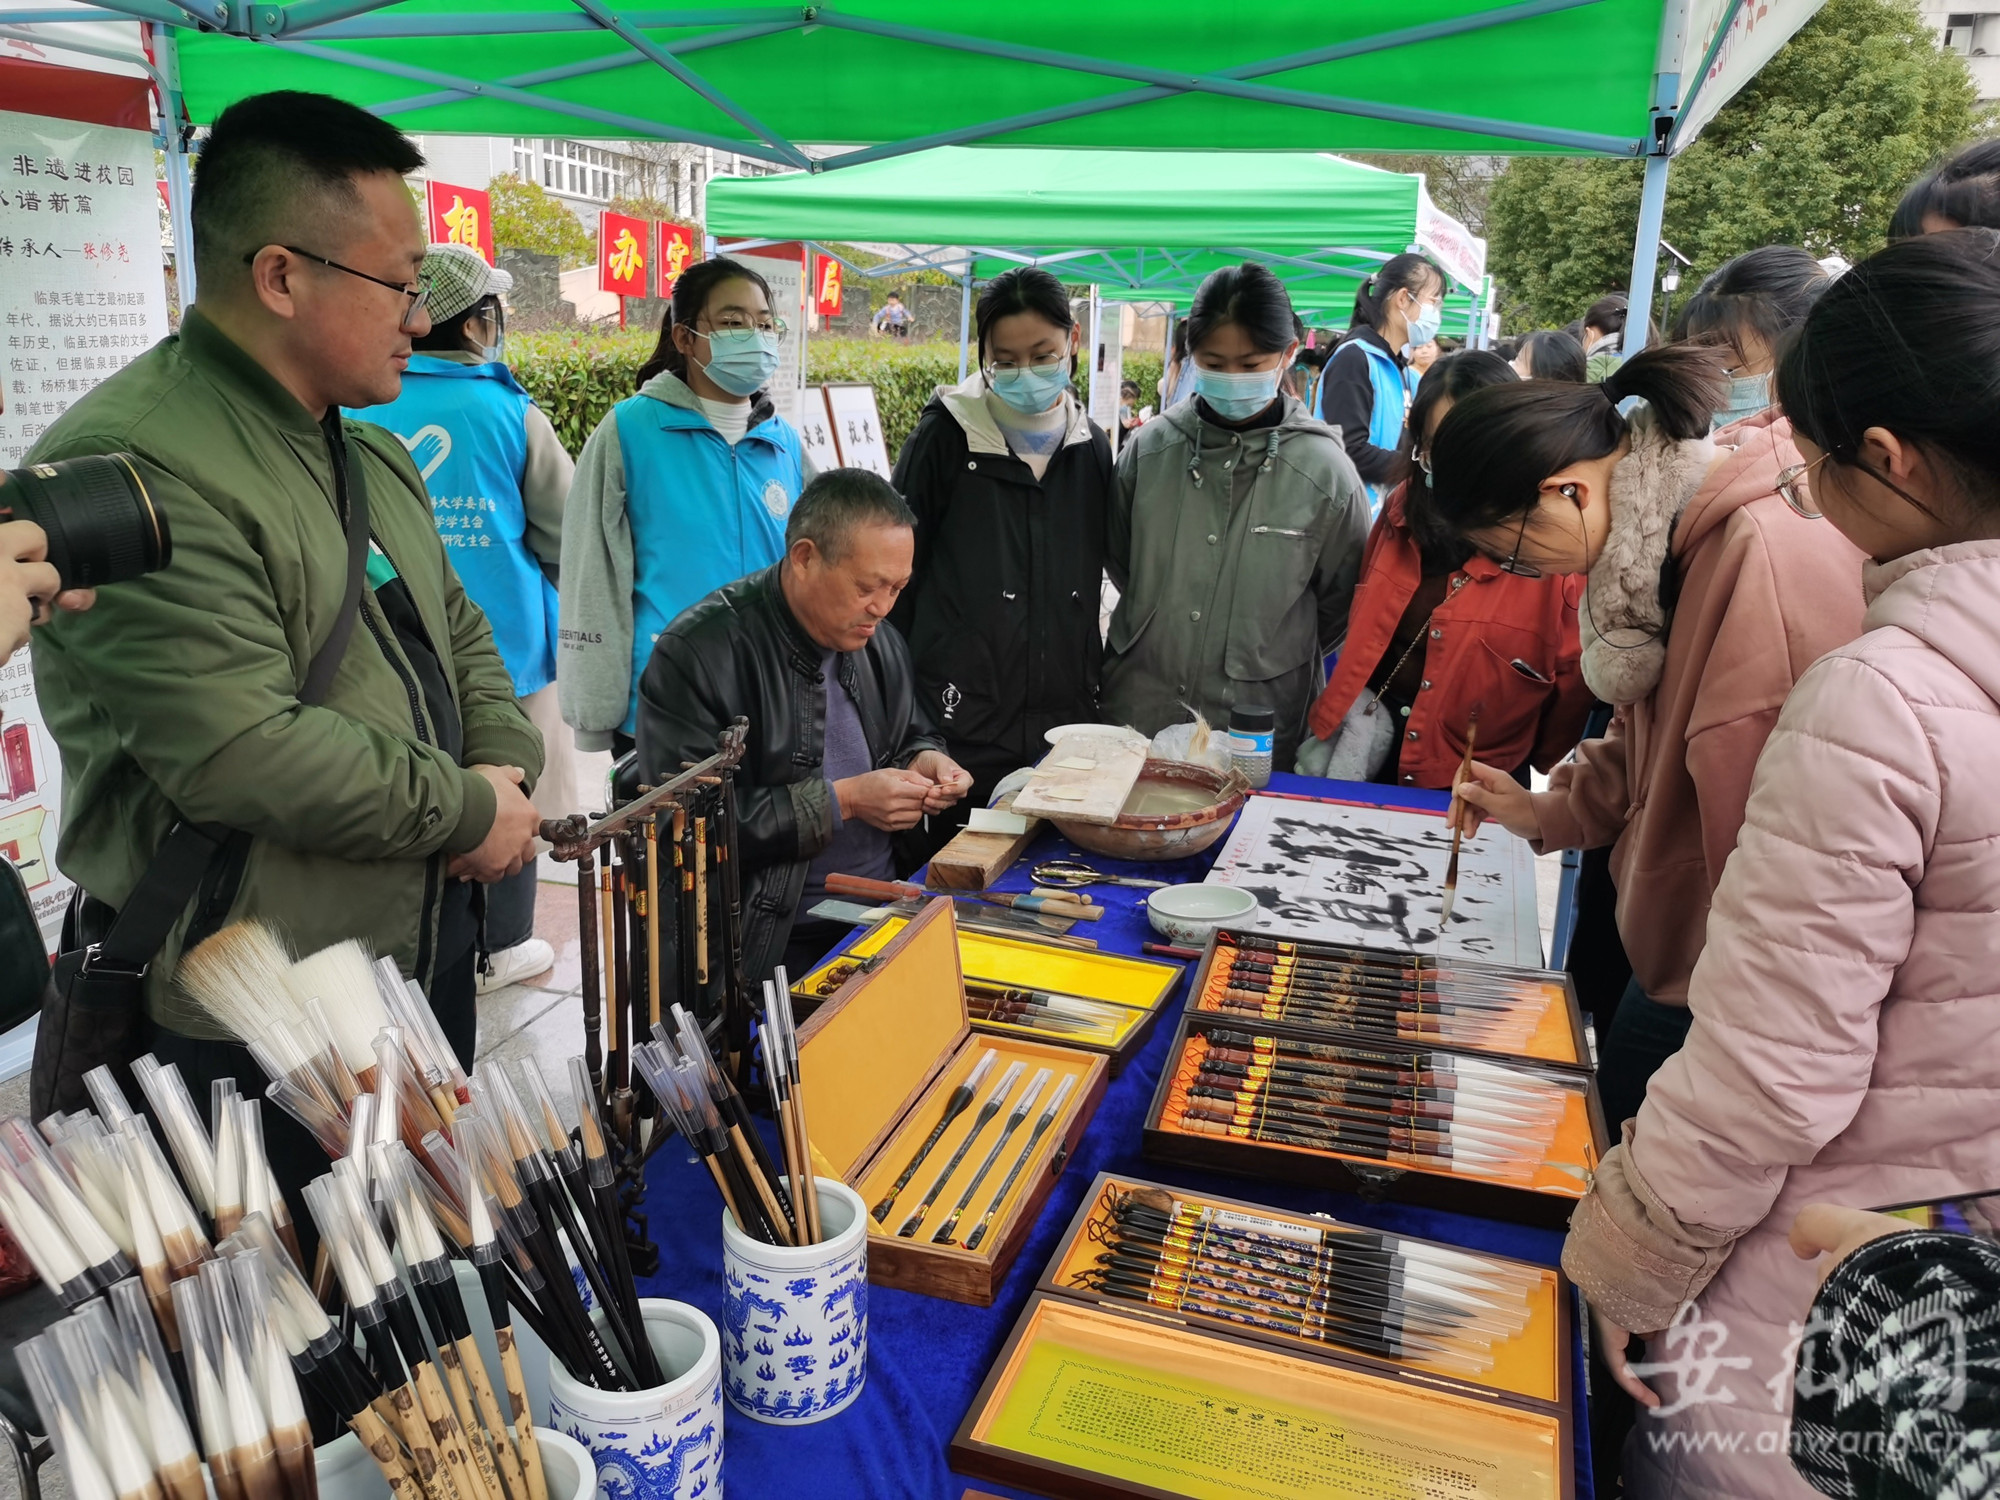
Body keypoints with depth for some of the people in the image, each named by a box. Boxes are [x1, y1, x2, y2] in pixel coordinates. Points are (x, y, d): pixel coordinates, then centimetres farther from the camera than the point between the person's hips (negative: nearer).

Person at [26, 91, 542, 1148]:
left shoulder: (371, 458, 10)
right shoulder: (133, 469, -22)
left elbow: (456, 628, 18)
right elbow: (244, 759, -29)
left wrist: (506, 763, -2)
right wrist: (469, 812, -17)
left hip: (426, 966, 9)